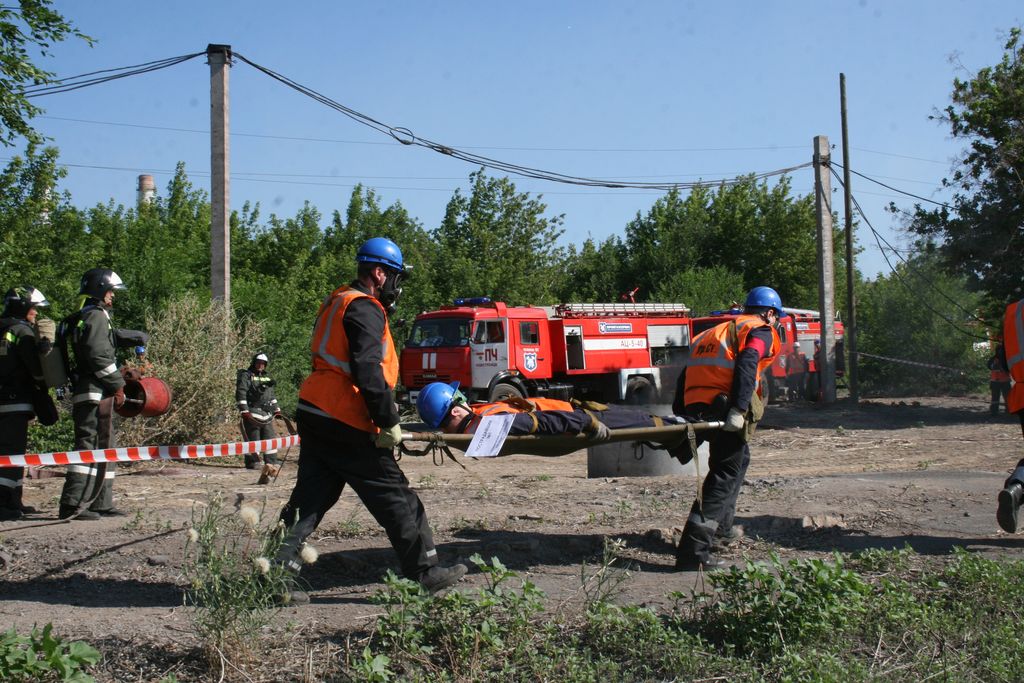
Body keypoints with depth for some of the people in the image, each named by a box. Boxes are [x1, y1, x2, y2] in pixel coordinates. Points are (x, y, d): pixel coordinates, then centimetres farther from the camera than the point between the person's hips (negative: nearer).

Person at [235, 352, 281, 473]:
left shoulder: (267, 377, 21)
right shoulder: (246, 376, -2)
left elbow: (272, 395, 28)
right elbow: (240, 394, -11)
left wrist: (276, 409, 23)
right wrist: (244, 411, -18)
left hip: (266, 413, 7)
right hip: (252, 413, -7)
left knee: (270, 438, 3)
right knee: (253, 438, -7)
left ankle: (271, 463, 6)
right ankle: (251, 462, -1)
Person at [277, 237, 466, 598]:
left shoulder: (338, 302, 20)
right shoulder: (365, 310, -13)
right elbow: (368, 372, -22)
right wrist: (388, 423, -17)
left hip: (314, 415, 10)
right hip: (346, 424, -10)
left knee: (310, 497, 10)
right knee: (395, 498, 0)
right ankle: (425, 572, 7)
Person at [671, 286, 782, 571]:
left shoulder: (719, 330, 29)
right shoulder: (761, 331, 6)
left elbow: (686, 372, 23)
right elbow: (746, 364, -15)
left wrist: (679, 414, 23)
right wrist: (739, 409, -24)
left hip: (696, 406, 8)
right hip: (724, 406, -8)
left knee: (738, 459, 28)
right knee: (725, 473, -7)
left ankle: (721, 524, 33)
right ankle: (694, 551, -19)